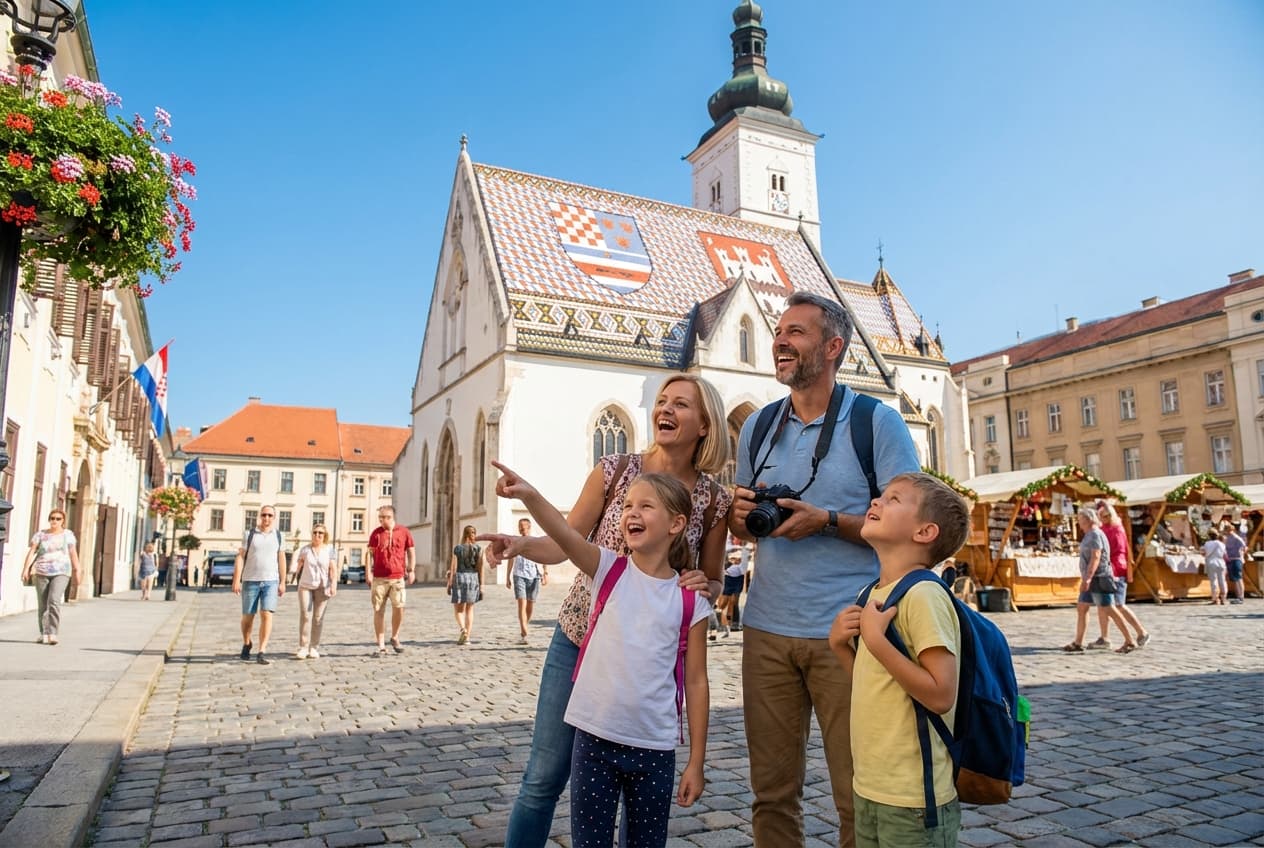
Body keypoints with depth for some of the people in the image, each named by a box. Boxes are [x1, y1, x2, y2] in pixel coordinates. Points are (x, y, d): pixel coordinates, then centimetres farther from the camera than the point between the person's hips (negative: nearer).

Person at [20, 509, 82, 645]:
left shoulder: (68, 534, 4)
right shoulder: (41, 534, 5)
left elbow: (73, 553, 5)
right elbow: (31, 551, -1)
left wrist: (77, 571, 5)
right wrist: (26, 568, -11)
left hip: (61, 573, -2)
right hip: (42, 573, 2)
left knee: (54, 601, -18)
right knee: (42, 605, 6)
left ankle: (53, 634, -19)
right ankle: (44, 634, 19)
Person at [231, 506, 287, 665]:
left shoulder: (278, 536, 7)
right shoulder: (249, 534, 2)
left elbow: (281, 560, 9)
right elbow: (240, 558, -2)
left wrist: (282, 583, 5)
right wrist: (236, 581, -9)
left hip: (271, 581, 0)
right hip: (250, 581, 0)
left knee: (266, 615, -11)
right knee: (248, 616, 9)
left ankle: (261, 652, -9)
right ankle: (246, 644, 35)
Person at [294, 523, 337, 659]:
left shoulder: (330, 550, 4)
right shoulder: (305, 549, 7)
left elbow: (333, 569, -2)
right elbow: (299, 565, 13)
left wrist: (334, 585, -13)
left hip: (322, 587, 0)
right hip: (305, 586, 0)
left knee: (318, 618, 1)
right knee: (305, 616, -7)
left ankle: (314, 648, 8)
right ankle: (303, 648, -4)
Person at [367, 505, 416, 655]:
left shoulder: (404, 532, 3)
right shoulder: (376, 533, 5)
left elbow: (411, 551, 9)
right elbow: (370, 553, 8)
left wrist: (411, 570, 2)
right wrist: (369, 572, -1)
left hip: (397, 577, -1)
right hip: (379, 578, 1)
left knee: (399, 607, -6)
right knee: (378, 611, 1)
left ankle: (395, 637, 19)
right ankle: (381, 646, 9)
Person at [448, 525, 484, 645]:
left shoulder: (457, 549, -3)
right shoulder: (478, 549, 1)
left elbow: (454, 567, -4)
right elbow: (480, 569, 0)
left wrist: (449, 583, 3)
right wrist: (481, 585, 5)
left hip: (460, 578, -2)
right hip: (473, 578, 2)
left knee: (458, 608, 7)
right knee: (469, 609, 12)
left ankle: (462, 628, -17)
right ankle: (467, 636, 11)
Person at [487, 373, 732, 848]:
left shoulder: (714, 500, -3)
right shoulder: (614, 470, -5)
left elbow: (713, 582, 7)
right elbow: (564, 542, -3)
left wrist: (703, 586, -16)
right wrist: (520, 543, -23)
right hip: (579, 638, 0)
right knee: (544, 777, 6)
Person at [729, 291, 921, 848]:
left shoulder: (877, 422, -2)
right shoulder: (757, 428, 11)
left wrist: (826, 521, -17)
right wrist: (741, 517, -4)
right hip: (766, 632, 4)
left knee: (860, 797, 6)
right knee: (772, 791, 11)